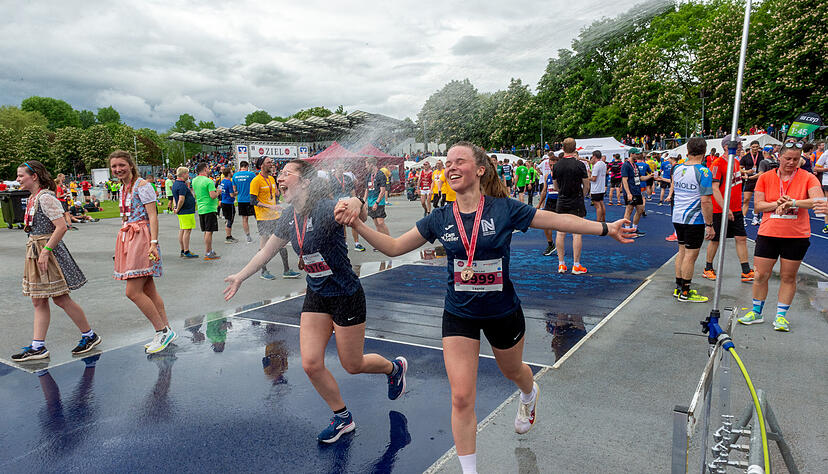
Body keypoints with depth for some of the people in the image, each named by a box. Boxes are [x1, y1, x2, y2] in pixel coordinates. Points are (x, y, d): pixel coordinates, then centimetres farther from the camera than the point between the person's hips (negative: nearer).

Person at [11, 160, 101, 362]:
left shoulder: (45, 198, -15)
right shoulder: (32, 198, 13)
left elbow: (61, 227, -23)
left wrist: (45, 251, -23)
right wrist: (37, 251, 15)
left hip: (48, 250, -9)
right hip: (35, 251, 9)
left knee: (61, 299, -2)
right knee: (38, 301, 9)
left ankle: (89, 335, 11)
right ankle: (38, 347, 13)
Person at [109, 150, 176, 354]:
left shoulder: (142, 185, -8)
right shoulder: (122, 188, 17)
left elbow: (152, 216, -13)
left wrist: (153, 243, -22)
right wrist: (120, 250, 22)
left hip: (142, 238, -9)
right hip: (126, 238, 9)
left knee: (133, 292, -12)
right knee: (149, 291, 9)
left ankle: (163, 331, -2)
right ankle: (166, 331, 16)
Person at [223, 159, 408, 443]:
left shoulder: (325, 209, -22)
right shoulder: (288, 219, 1)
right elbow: (266, 252, 16)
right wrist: (240, 277, 26)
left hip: (346, 296, -6)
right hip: (315, 298, 6)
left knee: (352, 365, 7)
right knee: (311, 364, 0)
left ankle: (395, 368, 40)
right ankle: (342, 418, 24)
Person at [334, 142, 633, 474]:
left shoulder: (504, 209, -15)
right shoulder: (440, 219, -8)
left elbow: (559, 221, -6)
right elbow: (392, 247, -3)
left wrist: (606, 228, -5)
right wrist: (357, 224, -15)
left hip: (503, 311, -1)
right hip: (459, 314, 1)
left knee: (513, 372, 26)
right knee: (461, 399, -5)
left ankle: (529, 396, 66)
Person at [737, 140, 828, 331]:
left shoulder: (808, 178, -2)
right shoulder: (765, 178, 2)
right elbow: (758, 205, -1)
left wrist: (792, 202, -26)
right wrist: (777, 204, -17)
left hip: (796, 236, -1)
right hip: (768, 234, 1)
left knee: (788, 277, 7)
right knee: (761, 275, 4)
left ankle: (781, 315, 19)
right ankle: (756, 312, 20)